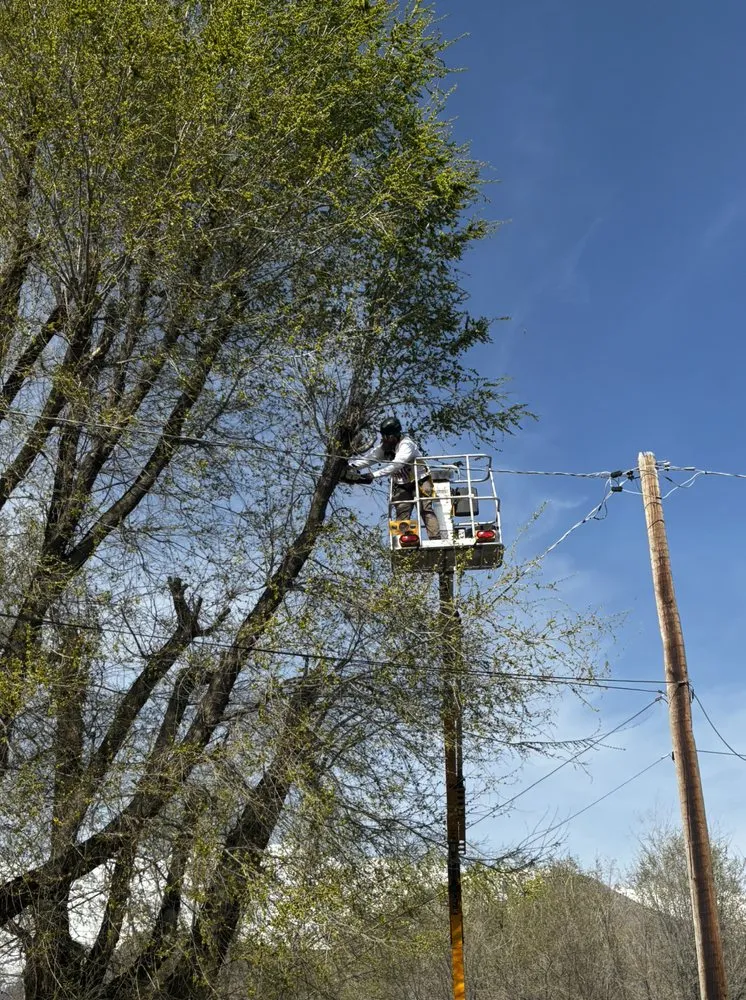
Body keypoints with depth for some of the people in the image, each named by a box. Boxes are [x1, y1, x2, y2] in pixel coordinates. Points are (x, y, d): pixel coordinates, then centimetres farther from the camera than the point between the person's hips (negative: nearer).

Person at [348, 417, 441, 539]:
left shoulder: (406, 445, -24)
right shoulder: (383, 448, -2)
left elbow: (394, 465, -37)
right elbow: (367, 457, -12)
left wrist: (373, 475, -45)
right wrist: (350, 464, -31)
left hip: (420, 481, -6)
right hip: (401, 485, 6)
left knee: (426, 510, -17)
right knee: (401, 514, -6)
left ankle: (436, 539, -21)